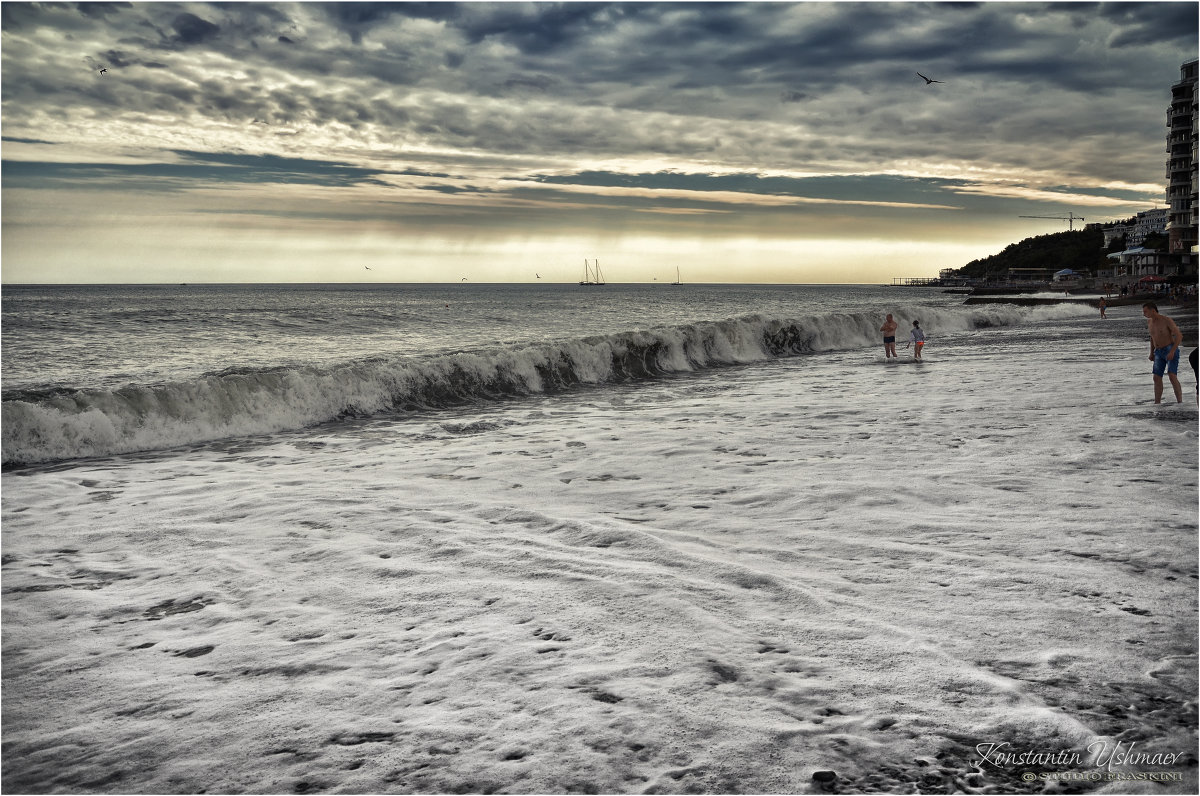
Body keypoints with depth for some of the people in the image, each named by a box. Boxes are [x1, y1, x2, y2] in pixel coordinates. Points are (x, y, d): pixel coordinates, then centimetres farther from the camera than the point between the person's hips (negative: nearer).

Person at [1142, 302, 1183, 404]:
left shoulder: (1167, 320, -14)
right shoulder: (1149, 321, 7)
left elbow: (1179, 336, -17)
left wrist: (1172, 351, -27)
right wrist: (1151, 353, 17)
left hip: (1171, 350, -7)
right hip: (1159, 353, 7)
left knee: (1172, 377, -20)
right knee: (1157, 378, 4)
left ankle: (1180, 403, -18)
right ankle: (1157, 404, 11)